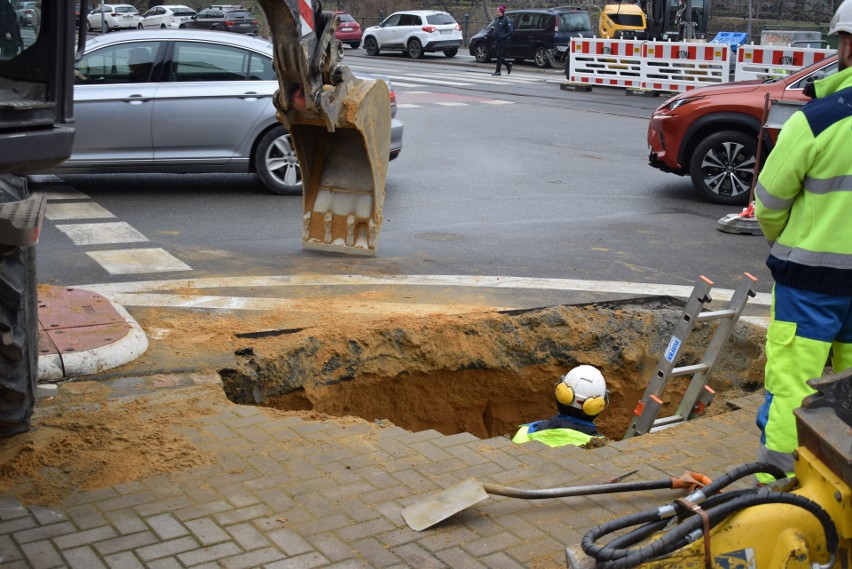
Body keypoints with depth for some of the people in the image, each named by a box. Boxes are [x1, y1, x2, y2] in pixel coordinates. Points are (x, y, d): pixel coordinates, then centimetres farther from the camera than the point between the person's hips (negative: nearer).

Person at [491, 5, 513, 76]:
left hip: (503, 41, -8)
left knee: (499, 55, -6)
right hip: (497, 40, 8)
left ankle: (498, 71, 3)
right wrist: (495, 39, 11)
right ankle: (508, 65, 25)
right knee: (496, 54, 9)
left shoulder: (506, 20, -11)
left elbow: (510, 31, -14)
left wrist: (503, 36, -17)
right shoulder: (497, 19, 11)